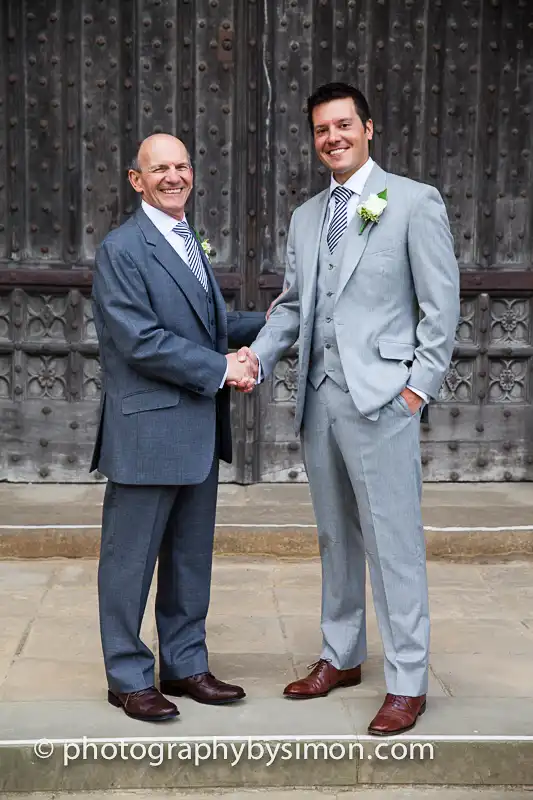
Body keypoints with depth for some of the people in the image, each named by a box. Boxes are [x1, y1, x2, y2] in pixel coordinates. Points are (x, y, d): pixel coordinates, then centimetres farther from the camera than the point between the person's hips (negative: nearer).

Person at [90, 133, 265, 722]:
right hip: (147, 430, -8)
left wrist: (265, 323, 6)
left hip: (198, 431, 9)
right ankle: (129, 678, 16)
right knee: (131, 560, 3)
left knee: (190, 558, 15)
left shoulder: (189, 243, 17)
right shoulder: (121, 249, -11)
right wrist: (221, 369, -16)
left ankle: (184, 665, 28)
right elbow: (141, 341, -18)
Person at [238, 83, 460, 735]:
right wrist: (256, 355, -2)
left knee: (393, 541, -3)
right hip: (319, 397, 6)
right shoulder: (305, 217, 16)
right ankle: (341, 656, 29)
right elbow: (292, 305, 16)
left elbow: (441, 304, -4)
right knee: (336, 536, 15)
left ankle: (407, 682, 7)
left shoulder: (414, 202, -2)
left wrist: (419, 386, -10)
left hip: (381, 397, -6)